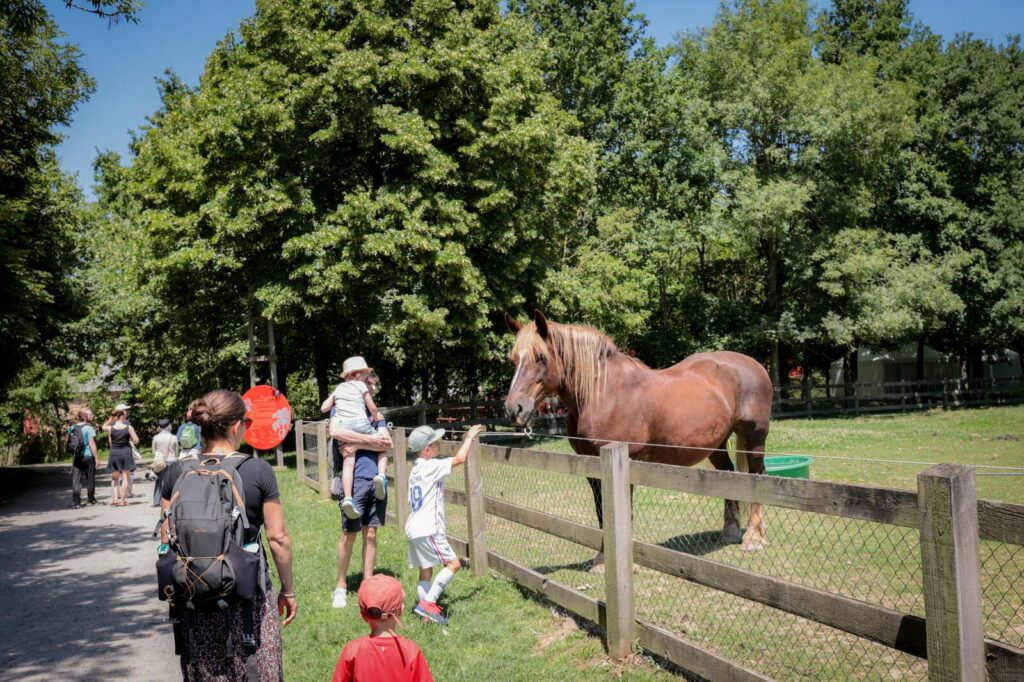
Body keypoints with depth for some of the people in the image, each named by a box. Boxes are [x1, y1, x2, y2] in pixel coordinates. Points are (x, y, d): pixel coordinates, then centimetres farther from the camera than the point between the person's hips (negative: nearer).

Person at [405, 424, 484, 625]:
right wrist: (470, 437, -4)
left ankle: (427, 613, 9)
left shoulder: (415, 471, 17)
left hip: (413, 528, 10)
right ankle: (427, 603, -12)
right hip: (427, 529, -10)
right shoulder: (431, 466, -11)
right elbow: (460, 458, -16)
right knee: (453, 563, -7)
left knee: (425, 570, 11)